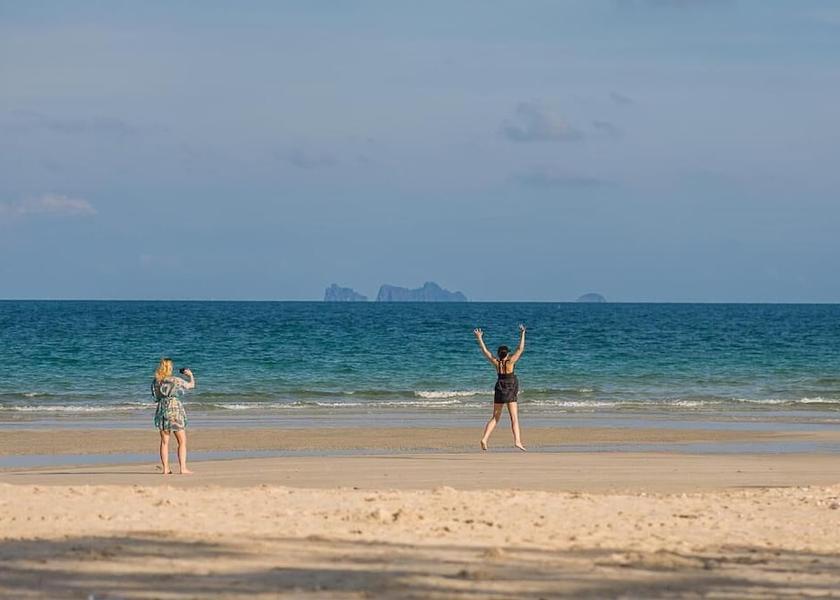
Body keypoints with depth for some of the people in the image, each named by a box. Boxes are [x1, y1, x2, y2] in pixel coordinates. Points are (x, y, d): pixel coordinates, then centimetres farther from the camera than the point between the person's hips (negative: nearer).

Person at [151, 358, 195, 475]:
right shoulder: (175, 380, -9)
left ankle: (165, 468, 6)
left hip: (161, 409, 4)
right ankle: (183, 468, -4)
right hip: (175, 409, -4)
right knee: (182, 442, 2)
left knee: (164, 441, 9)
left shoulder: (156, 382, 2)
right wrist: (190, 375, 24)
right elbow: (191, 385, 5)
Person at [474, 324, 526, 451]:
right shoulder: (510, 361, -12)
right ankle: (517, 441, -19)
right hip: (510, 392, -4)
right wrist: (522, 334, -4)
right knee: (514, 418, -6)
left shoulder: (496, 362, -4)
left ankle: (484, 439, 0)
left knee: (495, 418, 12)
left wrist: (480, 339, 16)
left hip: (499, 391, 4)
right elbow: (520, 349, -9)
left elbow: (485, 351, 7)